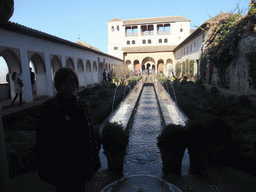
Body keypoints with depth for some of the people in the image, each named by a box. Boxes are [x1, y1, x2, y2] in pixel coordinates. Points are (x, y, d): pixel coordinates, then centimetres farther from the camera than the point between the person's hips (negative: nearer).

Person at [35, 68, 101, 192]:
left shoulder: (83, 105, -5)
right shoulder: (48, 107, -11)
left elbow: (91, 132, 1)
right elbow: (41, 136, -5)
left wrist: (93, 159, 4)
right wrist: (43, 164, -2)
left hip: (81, 162, 2)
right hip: (59, 165, -1)